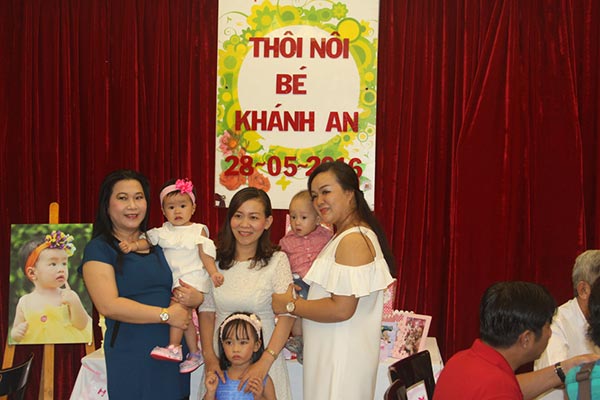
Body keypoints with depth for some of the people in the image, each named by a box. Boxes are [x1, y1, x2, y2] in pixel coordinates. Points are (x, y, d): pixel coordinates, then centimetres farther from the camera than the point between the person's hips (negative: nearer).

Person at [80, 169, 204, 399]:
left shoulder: (160, 244, 15)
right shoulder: (99, 249, -1)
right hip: (130, 361, -5)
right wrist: (166, 314, -13)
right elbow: (108, 305, -14)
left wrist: (197, 298, -5)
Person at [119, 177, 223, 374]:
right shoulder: (164, 232, 12)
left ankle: (174, 348, -23)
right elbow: (148, 241, 5)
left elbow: (205, 254, -2)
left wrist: (213, 273, -15)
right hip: (174, 280, 5)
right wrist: (133, 245, -15)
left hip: (192, 277, -5)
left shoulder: (198, 231, 1)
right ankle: (195, 353, 20)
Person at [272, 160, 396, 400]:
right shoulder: (344, 236, 15)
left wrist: (290, 305, -14)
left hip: (342, 359, -10)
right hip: (331, 351, 10)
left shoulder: (354, 240, -19)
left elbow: (341, 309, -24)